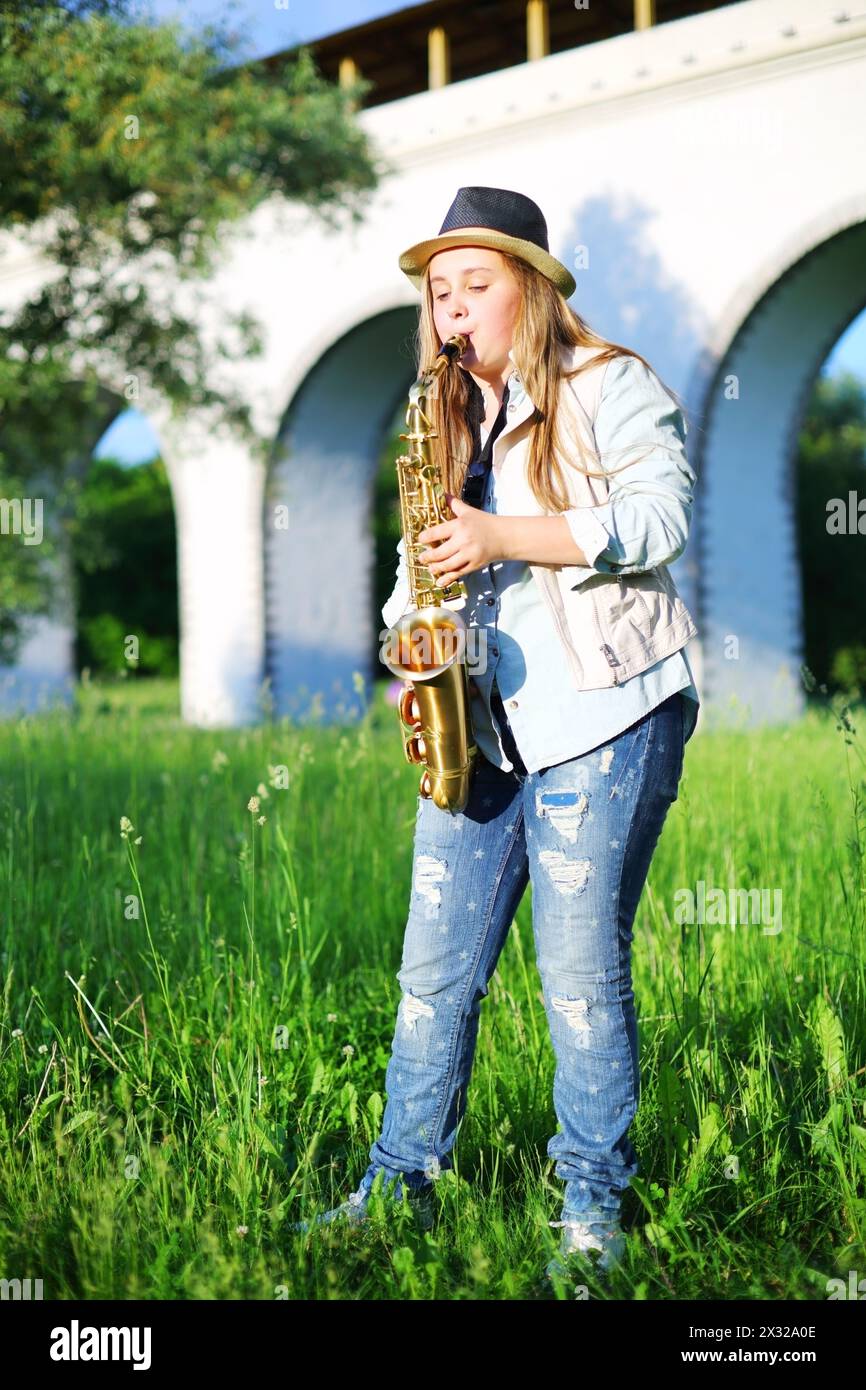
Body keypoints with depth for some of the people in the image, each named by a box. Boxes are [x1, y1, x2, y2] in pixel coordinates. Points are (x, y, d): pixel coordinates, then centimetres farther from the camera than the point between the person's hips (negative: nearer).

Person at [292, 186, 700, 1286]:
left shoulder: (609, 388, 1)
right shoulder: (450, 418, 21)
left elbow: (659, 519, -12)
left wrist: (505, 537, -18)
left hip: (604, 715, -6)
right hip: (481, 722, 6)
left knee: (580, 967, -5)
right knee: (436, 966, 5)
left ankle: (593, 1206, 7)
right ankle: (402, 1184, 16)